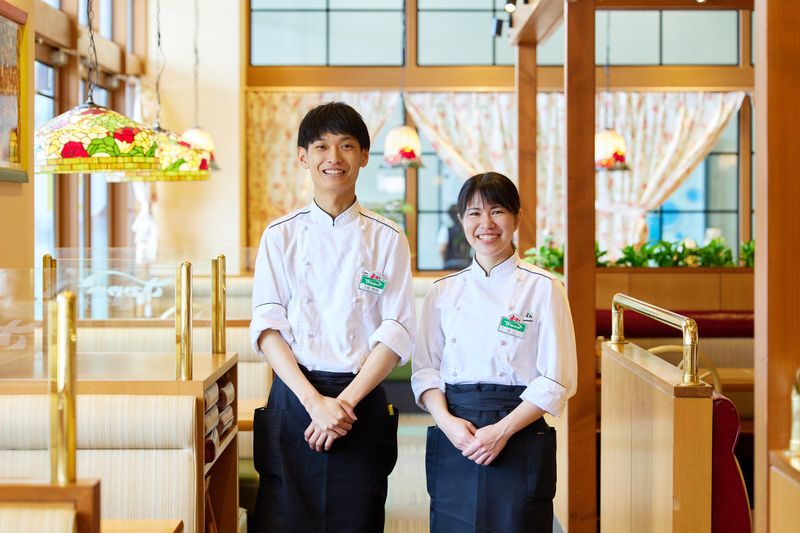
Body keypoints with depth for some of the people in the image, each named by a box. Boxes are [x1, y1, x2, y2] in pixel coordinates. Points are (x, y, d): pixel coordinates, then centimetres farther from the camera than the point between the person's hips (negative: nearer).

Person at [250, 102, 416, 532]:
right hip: (294, 398, 0)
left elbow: (397, 333, -2)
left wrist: (346, 401, -12)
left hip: (362, 402, 0)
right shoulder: (281, 235, 5)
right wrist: (315, 402, -14)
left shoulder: (387, 238, 3)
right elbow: (267, 327, -3)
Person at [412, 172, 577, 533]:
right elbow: (425, 369, 7)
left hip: (518, 438, -3)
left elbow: (556, 380, -5)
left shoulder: (544, 288, -1)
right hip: (454, 437, 3)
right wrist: (447, 421, -10)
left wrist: (503, 429, -14)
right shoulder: (443, 292, 9)